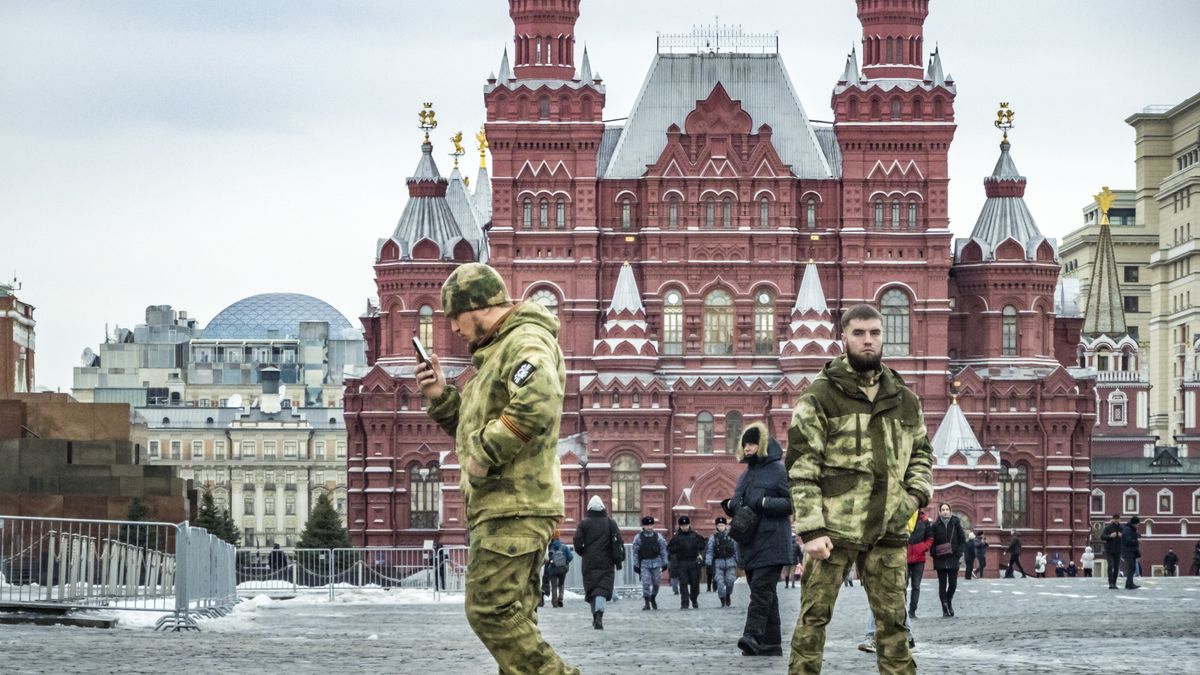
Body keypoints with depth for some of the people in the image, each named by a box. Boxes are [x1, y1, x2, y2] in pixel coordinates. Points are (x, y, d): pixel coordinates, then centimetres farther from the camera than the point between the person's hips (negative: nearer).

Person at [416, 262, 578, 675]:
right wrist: (441, 398, 13)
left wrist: (484, 456, -21)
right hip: (497, 505, 11)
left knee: (490, 610, -15)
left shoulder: (527, 342, -9)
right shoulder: (496, 352, 25)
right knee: (512, 618, 10)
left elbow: (537, 407, -29)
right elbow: (472, 430, 31)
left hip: (513, 507, -11)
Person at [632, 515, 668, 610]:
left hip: (656, 562, 1)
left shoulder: (658, 536, 2)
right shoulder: (638, 537, 0)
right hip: (644, 563, -1)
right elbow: (635, 552, 3)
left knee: (656, 583, 7)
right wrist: (636, 565, 1)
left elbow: (663, 550, 6)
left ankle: (653, 598, 31)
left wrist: (664, 563, 3)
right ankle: (647, 603, -5)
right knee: (646, 583, -10)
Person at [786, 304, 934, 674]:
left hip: (888, 530, 4)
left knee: (893, 620, 8)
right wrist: (811, 529, -15)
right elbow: (801, 468, -8)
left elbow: (922, 452, 25)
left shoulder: (905, 400, 12)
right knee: (814, 616, 0)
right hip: (833, 528, -4)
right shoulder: (819, 397, -4)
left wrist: (917, 493, 5)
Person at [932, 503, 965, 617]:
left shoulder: (955, 524, 4)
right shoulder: (936, 525, 3)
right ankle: (945, 608, 4)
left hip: (953, 557, 0)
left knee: (953, 583, 0)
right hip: (940, 559, 0)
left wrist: (958, 552, -6)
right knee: (942, 584, 0)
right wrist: (934, 554, -9)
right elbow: (932, 542, 3)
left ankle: (949, 601, 26)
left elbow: (963, 539, 5)